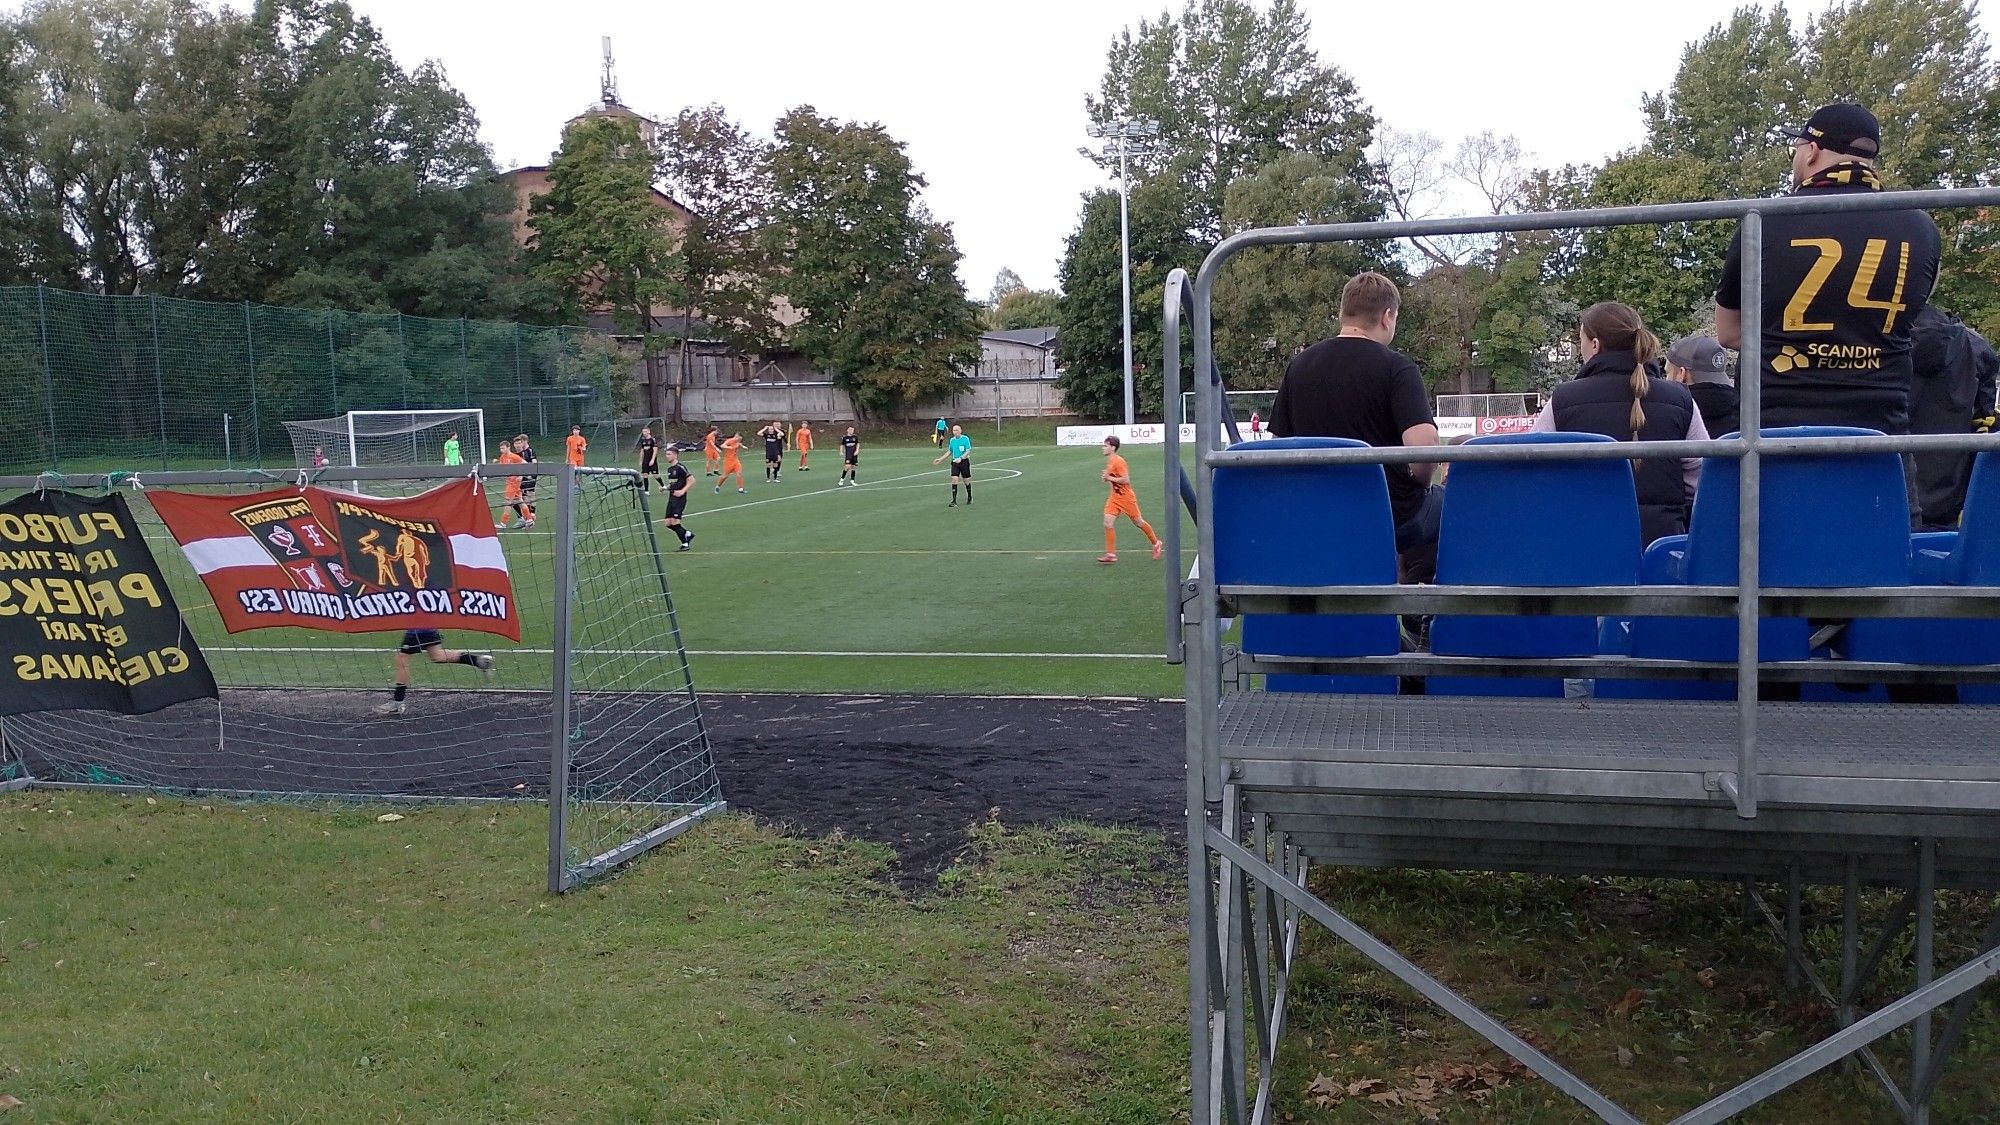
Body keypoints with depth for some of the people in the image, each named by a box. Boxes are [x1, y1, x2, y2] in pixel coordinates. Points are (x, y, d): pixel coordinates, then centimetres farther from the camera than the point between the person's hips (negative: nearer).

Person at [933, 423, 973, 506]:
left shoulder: (965, 439, -9)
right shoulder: (952, 440, 6)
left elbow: (968, 451, -13)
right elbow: (949, 452, 18)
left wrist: (961, 458, -28)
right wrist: (940, 459, 12)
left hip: (964, 461, -3)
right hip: (955, 462, 3)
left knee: (967, 480, 7)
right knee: (954, 480, -9)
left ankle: (969, 498, 30)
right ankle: (954, 501, -11)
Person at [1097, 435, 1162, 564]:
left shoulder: (1118, 462, -20)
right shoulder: (1109, 461, 8)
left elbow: (1126, 480, -25)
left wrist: (1110, 478, -22)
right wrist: (1106, 477, 4)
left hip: (1126, 498, -8)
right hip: (1114, 498, 8)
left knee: (1139, 522, 7)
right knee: (1108, 523, -6)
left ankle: (1156, 544, 27)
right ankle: (1110, 554, -4)